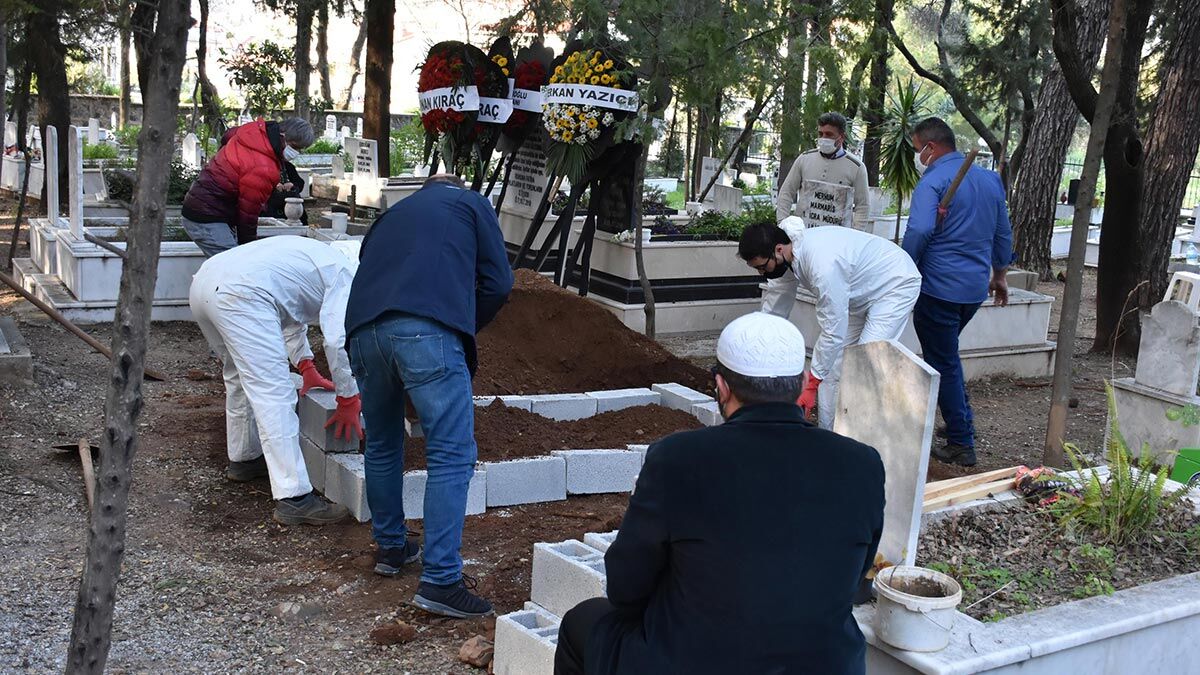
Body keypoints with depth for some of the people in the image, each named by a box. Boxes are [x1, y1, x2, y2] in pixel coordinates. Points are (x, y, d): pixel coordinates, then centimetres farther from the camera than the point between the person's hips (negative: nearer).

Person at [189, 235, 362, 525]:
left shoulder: (316, 259, 32)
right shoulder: (345, 275, 6)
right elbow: (339, 339, -5)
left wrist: (307, 366, 36)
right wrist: (348, 399, 4)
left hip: (204, 280, 10)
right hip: (238, 294, -10)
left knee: (242, 378, 28)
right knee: (274, 394, -10)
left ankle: (243, 458, 44)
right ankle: (293, 498, -13)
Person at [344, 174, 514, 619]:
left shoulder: (395, 212, 36)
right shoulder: (471, 203, 23)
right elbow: (498, 283, 11)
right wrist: (463, 329, 24)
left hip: (364, 328, 6)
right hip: (427, 329, -5)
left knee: (382, 446, 23)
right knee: (452, 456, -3)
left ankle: (390, 547, 36)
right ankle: (440, 580, -7)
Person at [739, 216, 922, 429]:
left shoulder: (823, 265, -39)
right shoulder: (786, 255, -12)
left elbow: (833, 332, -33)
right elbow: (773, 311, 1)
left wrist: (810, 385, -27)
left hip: (895, 285, -9)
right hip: (862, 292, 9)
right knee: (833, 363, 6)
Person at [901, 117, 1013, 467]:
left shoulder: (933, 181, -12)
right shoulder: (990, 179, 12)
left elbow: (919, 231, -24)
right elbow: (1003, 233, 20)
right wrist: (1000, 274, 30)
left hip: (940, 287, -8)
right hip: (976, 286, 8)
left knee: (943, 362, 2)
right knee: (946, 354, 24)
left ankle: (961, 443, 5)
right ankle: (962, 421, 28)